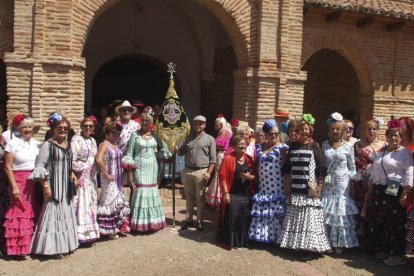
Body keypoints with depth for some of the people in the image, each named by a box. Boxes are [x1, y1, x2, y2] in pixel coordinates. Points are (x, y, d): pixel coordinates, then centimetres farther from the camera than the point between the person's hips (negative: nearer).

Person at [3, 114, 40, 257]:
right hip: (18, 181, -5)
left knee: (32, 213, 9)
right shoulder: (13, 143, -7)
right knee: (20, 213, 0)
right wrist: (14, 187, -12)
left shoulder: (36, 144, 7)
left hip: (34, 182, 5)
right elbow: (7, 167, -8)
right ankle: (18, 247, 11)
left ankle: (30, 243, 22)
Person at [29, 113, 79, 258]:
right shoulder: (48, 145, -12)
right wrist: (45, 185, -20)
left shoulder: (68, 144, 10)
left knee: (66, 214, 13)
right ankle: (54, 247, 6)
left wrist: (72, 175, 9)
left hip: (66, 185, 8)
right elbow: (40, 166, -16)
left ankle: (65, 244, 25)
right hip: (53, 185, -8)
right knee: (54, 213, -3)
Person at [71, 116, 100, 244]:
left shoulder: (93, 140, 14)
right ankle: (80, 234, 0)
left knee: (91, 204, 11)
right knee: (81, 204, -6)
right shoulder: (76, 139, -8)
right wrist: (75, 176, -16)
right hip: (80, 177, -7)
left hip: (91, 178, 7)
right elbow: (72, 159, -15)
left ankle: (90, 232, 21)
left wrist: (94, 173, 9)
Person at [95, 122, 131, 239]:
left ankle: (118, 227, 28)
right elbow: (98, 160, -31)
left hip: (118, 179, 8)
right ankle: (109, 230, 14)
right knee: (110, 203, 1)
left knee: (119, 202, 15)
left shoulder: (115, 145, 11)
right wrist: (107, 175, -24)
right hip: (109, 180, -8)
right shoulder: (104, 145, -15)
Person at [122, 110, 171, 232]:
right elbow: (129, 153, -4)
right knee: (140, 191, -5)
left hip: (152, 167, 4)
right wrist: (130, 170, -9)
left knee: (152, 191, 7)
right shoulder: (135, 135, -2)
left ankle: (152, 221, 18)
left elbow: (163, 148, 20)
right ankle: (140, 223, 2)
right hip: (139, 167, -4)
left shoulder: (155, 135, 7)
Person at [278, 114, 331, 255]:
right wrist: (287, 186, 8)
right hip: (295, 189, 4)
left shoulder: (315, 146, -3)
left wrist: (319, 187, -10)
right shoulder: (293, 146, 9)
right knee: (295, 217, 9)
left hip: (309, 189, -4)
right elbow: (288, 168, 12)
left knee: (309, 217, -1)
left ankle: (308, 246, 8)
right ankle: (296, 244, 20)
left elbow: (320, 169, -5)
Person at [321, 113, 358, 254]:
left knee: (341, 213, 3)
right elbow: (321, 164, 8)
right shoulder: (325, 144, 4)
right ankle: (327, 242, 18)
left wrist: (351, 182, -3)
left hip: (342, 184, -2)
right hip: (327, 183, 2)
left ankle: (340, 244, 15)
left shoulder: (348, 146, -2)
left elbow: (352, 167, 3)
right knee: (326, 213, 5)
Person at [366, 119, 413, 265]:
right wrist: (370, 191, 20)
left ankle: (397, 255, 9)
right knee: (379, 222, 11)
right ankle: (383, 250, 26)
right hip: (379, 192, 7)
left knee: (394, 224, -2)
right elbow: (374, 173, 21)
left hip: (395, 192, -7)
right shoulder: (381, 152, 16)